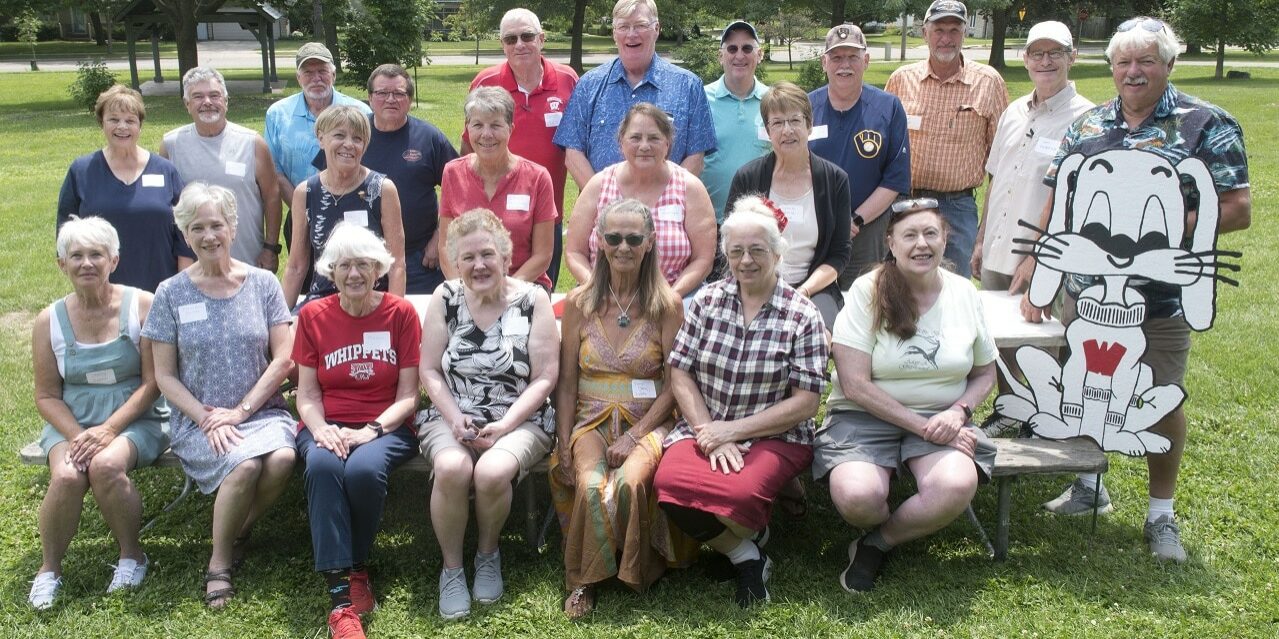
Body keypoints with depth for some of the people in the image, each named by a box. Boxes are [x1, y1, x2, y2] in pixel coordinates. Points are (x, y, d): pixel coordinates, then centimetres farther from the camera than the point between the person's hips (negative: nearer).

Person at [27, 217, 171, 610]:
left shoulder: (142, 306, -6)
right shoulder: (50, 321, 3)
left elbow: (152, 382, -8)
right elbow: (47, 396, 5)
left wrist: (109, 430, -17)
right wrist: (77, 435, -13)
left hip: (135, 420, -2)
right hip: (71, 422, 2)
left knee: (105, 466, -32)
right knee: (67, 476, -28)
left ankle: (131, 555, -6)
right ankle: (49, 569, -3)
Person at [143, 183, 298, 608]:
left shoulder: (262, 284, 5)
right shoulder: (171, 294, 3)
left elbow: (282, 359, 1)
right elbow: (164, 375, 2)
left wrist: (241, 410, -9)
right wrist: (207, 418, -12)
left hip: (261, 410, 1)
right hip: (196, 420, -1)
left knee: (282, 458, -31)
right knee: (245, 464, -32)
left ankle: (240, 532, -1)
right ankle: (220, 561, -6)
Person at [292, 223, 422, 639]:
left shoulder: (401, 313, 1)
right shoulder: (313, 316, 6)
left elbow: (408, 395, -1)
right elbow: (307, 394, 5)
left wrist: (371, 430, -18)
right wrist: (321, 429, -16)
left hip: (385, 428, -1)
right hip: (326, 426, 1)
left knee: (364, 468, -35)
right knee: (322, 464, -34)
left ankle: (356, 565, -7)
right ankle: (341, 593, -32)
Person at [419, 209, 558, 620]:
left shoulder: (533, 300, -2)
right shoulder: (445, 298, 4)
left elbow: (544, 378, -5)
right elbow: (430, 372, 4)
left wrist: (504, 425, -17)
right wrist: (454, 419, -13)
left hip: (519, 420, -1)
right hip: (451, 417, 2)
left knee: (492, 472, -33)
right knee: (452, 469, -32)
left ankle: (488, 553, 0)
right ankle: (452, 567, -8)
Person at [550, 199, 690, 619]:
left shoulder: (667, 304, -1)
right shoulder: (579, 302, 5)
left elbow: (674, 384, -3)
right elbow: (566, 383, 6)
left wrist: (634, 437, -13)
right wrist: (564, 448, -2)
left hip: (647, 422, -1)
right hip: (591, 422, 1)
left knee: (630, 483, -32)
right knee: (591, 486, -30)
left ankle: (636, 570, -4)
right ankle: (585, 581, -6)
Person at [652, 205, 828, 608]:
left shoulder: (803, 317, -3)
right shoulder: (707, 301, 6)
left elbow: (805, 403, -7)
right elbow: (680, 375, 2)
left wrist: (733, 430, -13)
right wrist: (711, 435, -11)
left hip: (774, 436, -3)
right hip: (704, 429, 3)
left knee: (741, 493, -35)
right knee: (669, 481, -29)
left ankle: (748, 533, 5)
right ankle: (746, 555, -3)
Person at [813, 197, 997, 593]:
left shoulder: (964, 294, 5)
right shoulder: (867, 291, -7)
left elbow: (985, 374, 15)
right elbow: (855, 383, -12)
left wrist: (958, 412, -7)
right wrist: (922, 425, -16)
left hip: (941, 420, 3)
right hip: (865, 416, -3)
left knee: (958, 486, -31)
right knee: (856, 497, -33)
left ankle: (877, 544, -1)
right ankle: (897, 529, 8)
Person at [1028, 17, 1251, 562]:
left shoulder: (1206, 125, -4)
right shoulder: (1087, 126, 8)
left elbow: (1238, 209, -9)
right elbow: (1055, 206, 10)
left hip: (1162, 297, -4)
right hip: (1085, 291, 4)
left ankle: (1161, 514, 23)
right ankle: (1089, 485, 37)